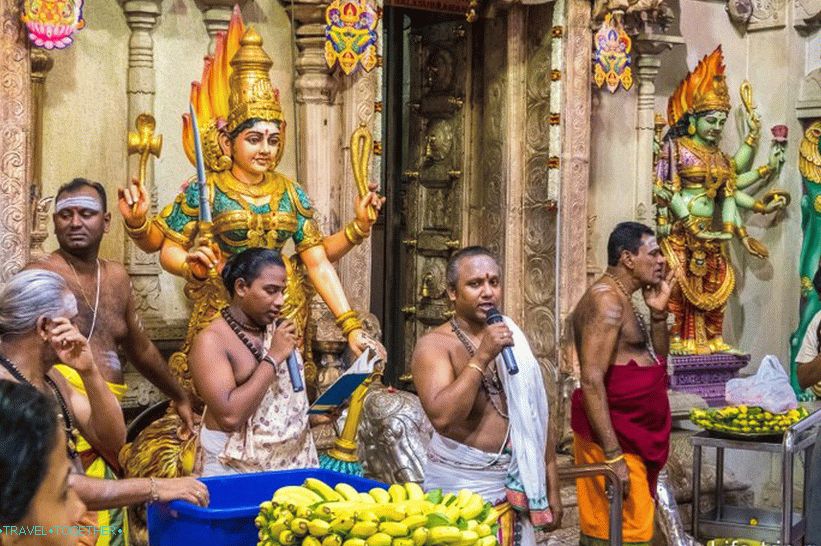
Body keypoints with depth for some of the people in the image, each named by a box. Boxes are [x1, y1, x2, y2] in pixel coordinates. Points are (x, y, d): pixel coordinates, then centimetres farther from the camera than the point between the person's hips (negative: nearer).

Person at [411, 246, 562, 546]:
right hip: (462, 487, -5)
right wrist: (481, 357, -24)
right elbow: (442, 417, -23)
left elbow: (537, 417, 12)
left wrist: (551, 489, 11)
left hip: (517, 485, 5)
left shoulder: (514, 338, 9)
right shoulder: (434, 344, -9)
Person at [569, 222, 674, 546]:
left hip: (632, 436, 10)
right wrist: (613, 455, -25)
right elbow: (591, 381, -23)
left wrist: (658, 313, 5)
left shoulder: (621, 299, 15)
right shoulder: (606, 300, -15)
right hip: (613, 439, -10)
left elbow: (656, 362, 21)